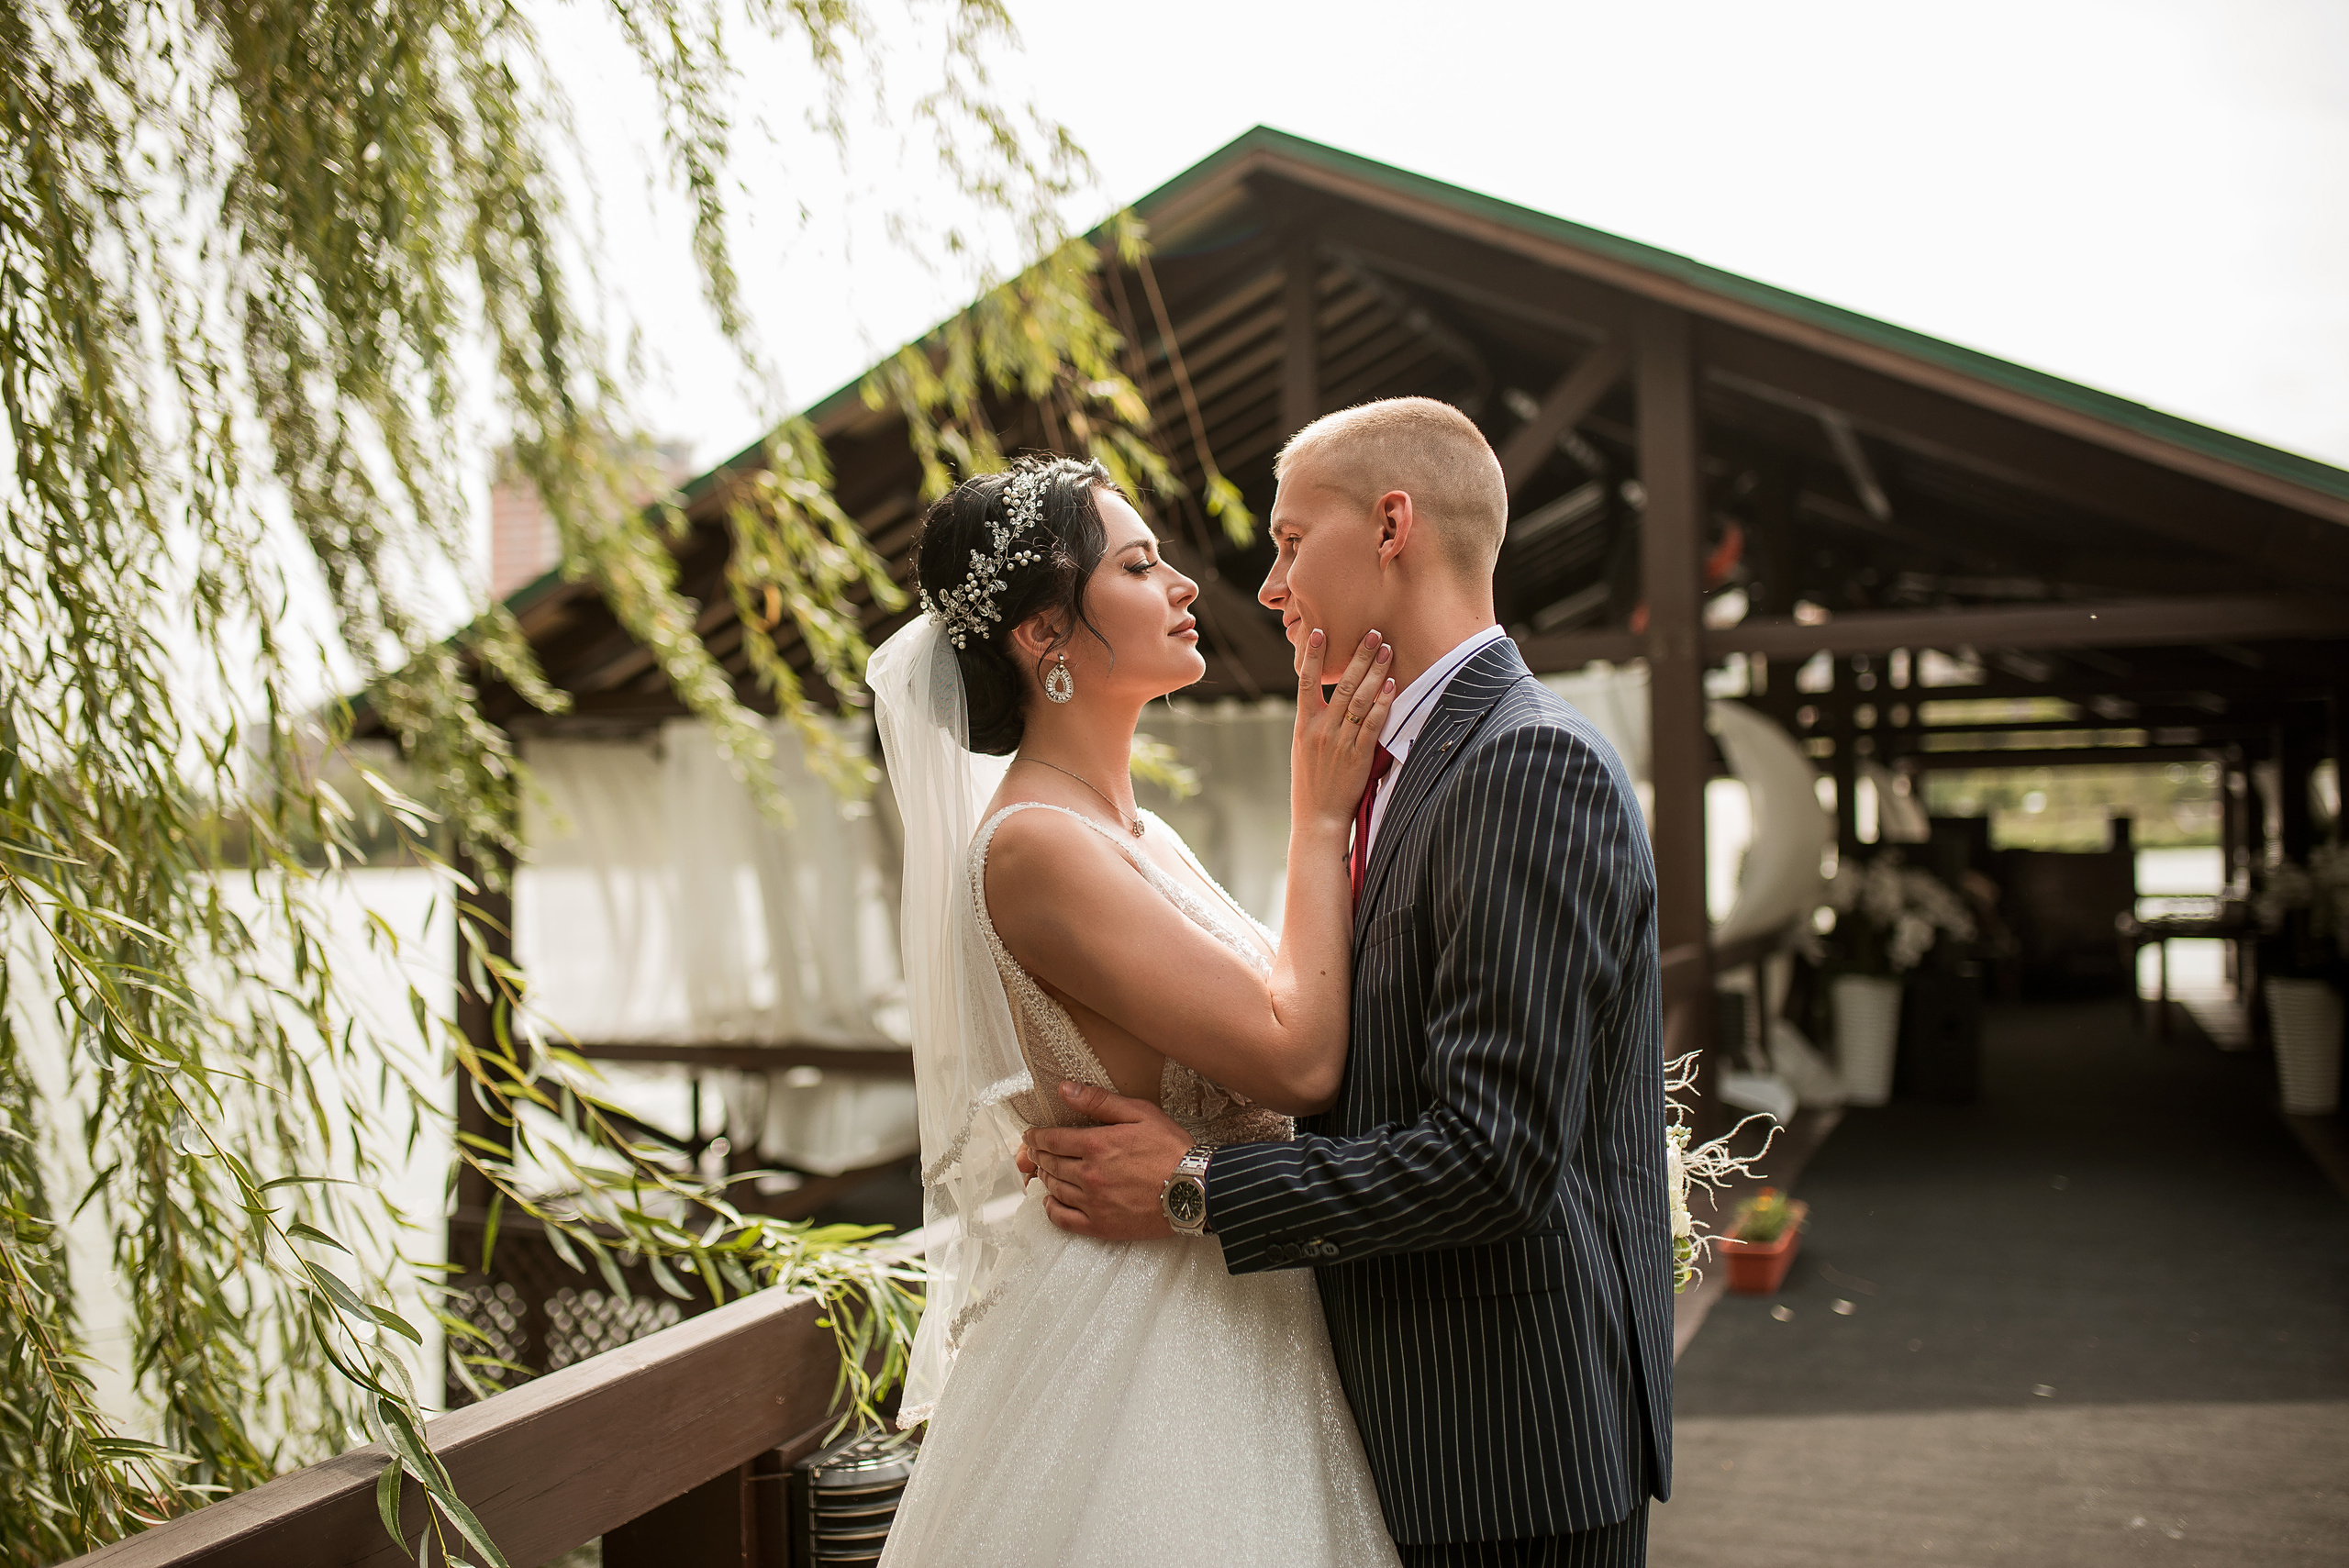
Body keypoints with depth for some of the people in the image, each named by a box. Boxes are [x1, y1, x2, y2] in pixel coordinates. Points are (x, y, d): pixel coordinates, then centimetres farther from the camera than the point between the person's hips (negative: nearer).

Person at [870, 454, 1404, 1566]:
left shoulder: (1134, 835, 10)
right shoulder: (1036, 845, -20)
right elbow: (1298, 1060, -22)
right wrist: (1320, 817, -12)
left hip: (1220, 1328, 9)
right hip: (1129, 1345, -9)